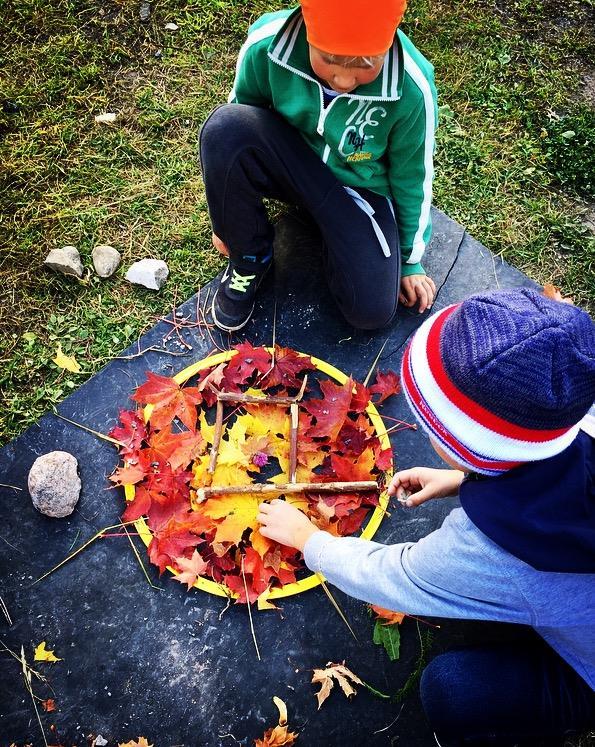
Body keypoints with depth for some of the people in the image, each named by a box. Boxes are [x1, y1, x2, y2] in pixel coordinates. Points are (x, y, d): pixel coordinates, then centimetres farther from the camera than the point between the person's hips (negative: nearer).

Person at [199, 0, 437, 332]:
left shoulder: (412, 90, -25)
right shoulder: (265, 45, -23)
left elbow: (412, 178, -8)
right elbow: (239, 131, -5)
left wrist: (411, 259, 3)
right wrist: (231, 214, 5)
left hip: (358, 188, -1)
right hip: (289, 164, 2)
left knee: (372, 310, -21)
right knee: (225, 126, -32)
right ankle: (249, 258, -9)